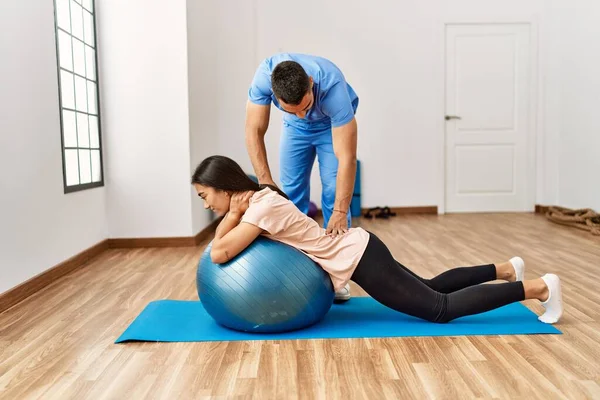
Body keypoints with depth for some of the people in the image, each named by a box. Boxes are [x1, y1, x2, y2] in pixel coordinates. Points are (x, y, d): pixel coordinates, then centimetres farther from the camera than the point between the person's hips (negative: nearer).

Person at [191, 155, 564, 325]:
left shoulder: (263, 206, -22)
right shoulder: (256, 198, 5)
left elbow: (219, 253, -29)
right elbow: (219, 240, 15)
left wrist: (235, 214, -15)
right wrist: (233, 214, -3)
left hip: (357, 258, -9)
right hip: (357, 252, 9)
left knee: (441, 308, -1)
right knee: (429, 288, 24)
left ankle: (540, 287, 8)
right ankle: (506, 269, 36)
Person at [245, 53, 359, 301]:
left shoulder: (332, 86, -43)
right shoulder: (265, 75, -37)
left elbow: (347, 157, -43)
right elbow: (254, 132, -31)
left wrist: (340, 212, -48)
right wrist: (265, 182, -41)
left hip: (333, 123, -2)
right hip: (295, 127, 3)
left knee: (333, 191, -13)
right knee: (292, 192, -3)